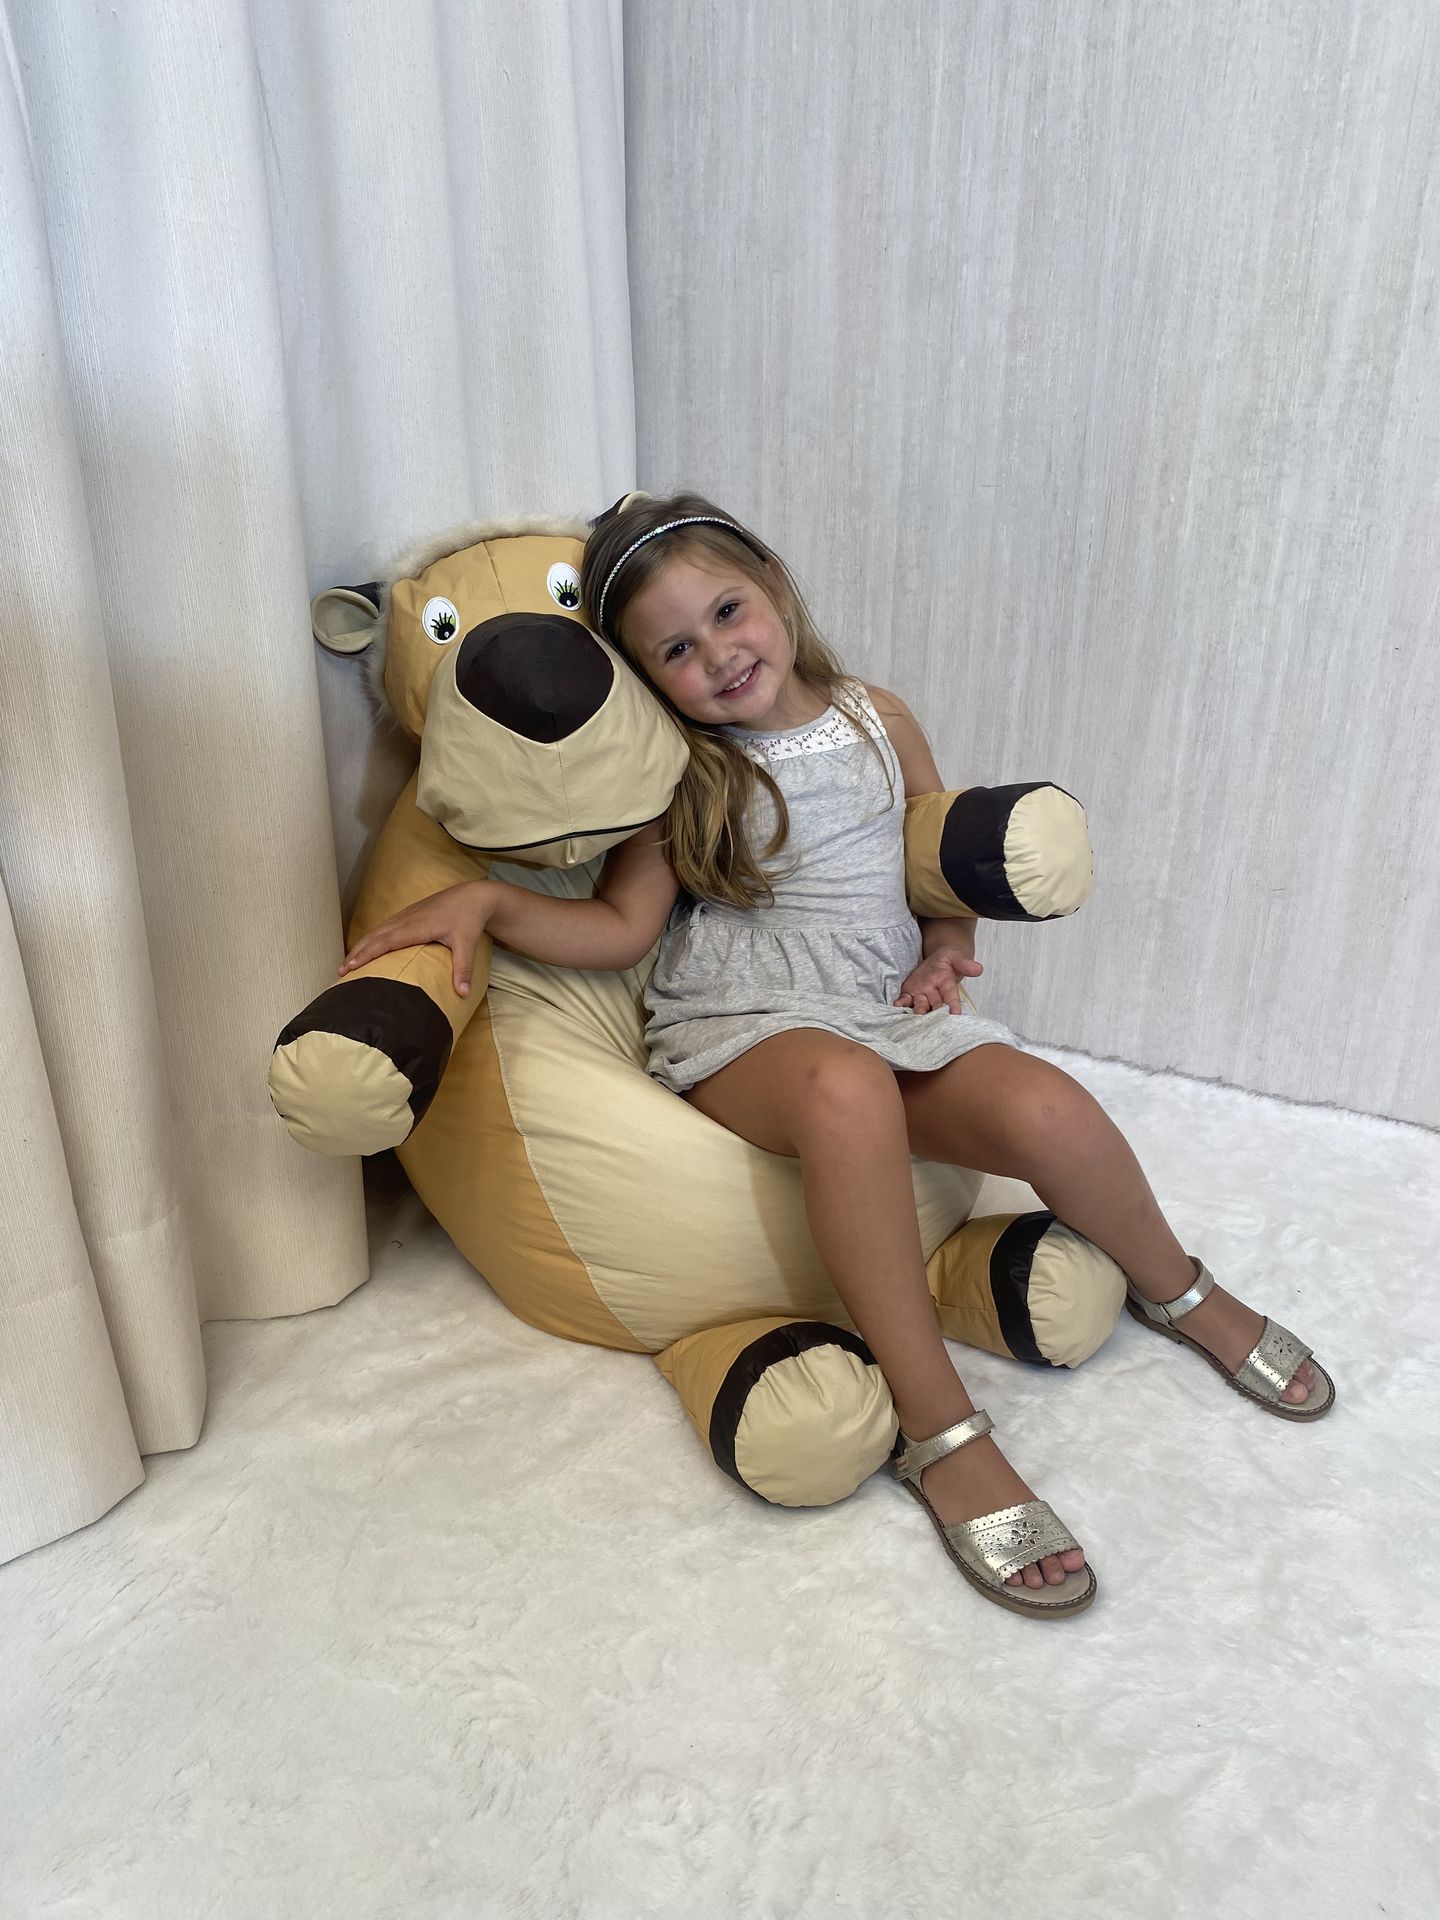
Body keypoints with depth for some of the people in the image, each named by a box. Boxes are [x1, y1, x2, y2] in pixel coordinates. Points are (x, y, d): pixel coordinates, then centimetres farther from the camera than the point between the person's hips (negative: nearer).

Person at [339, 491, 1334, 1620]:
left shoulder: (880, 723, 9)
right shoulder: (679, 772, 2)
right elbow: (621, 928, -5)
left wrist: (948, 943, 2)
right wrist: (481, 900, -18)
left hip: (891, 1011, 3)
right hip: (737, 1025, -2)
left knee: (1044, 1110, -26)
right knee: (846, 1087, -39)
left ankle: (1178, 1291, 8)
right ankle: (940, 1431, -27)